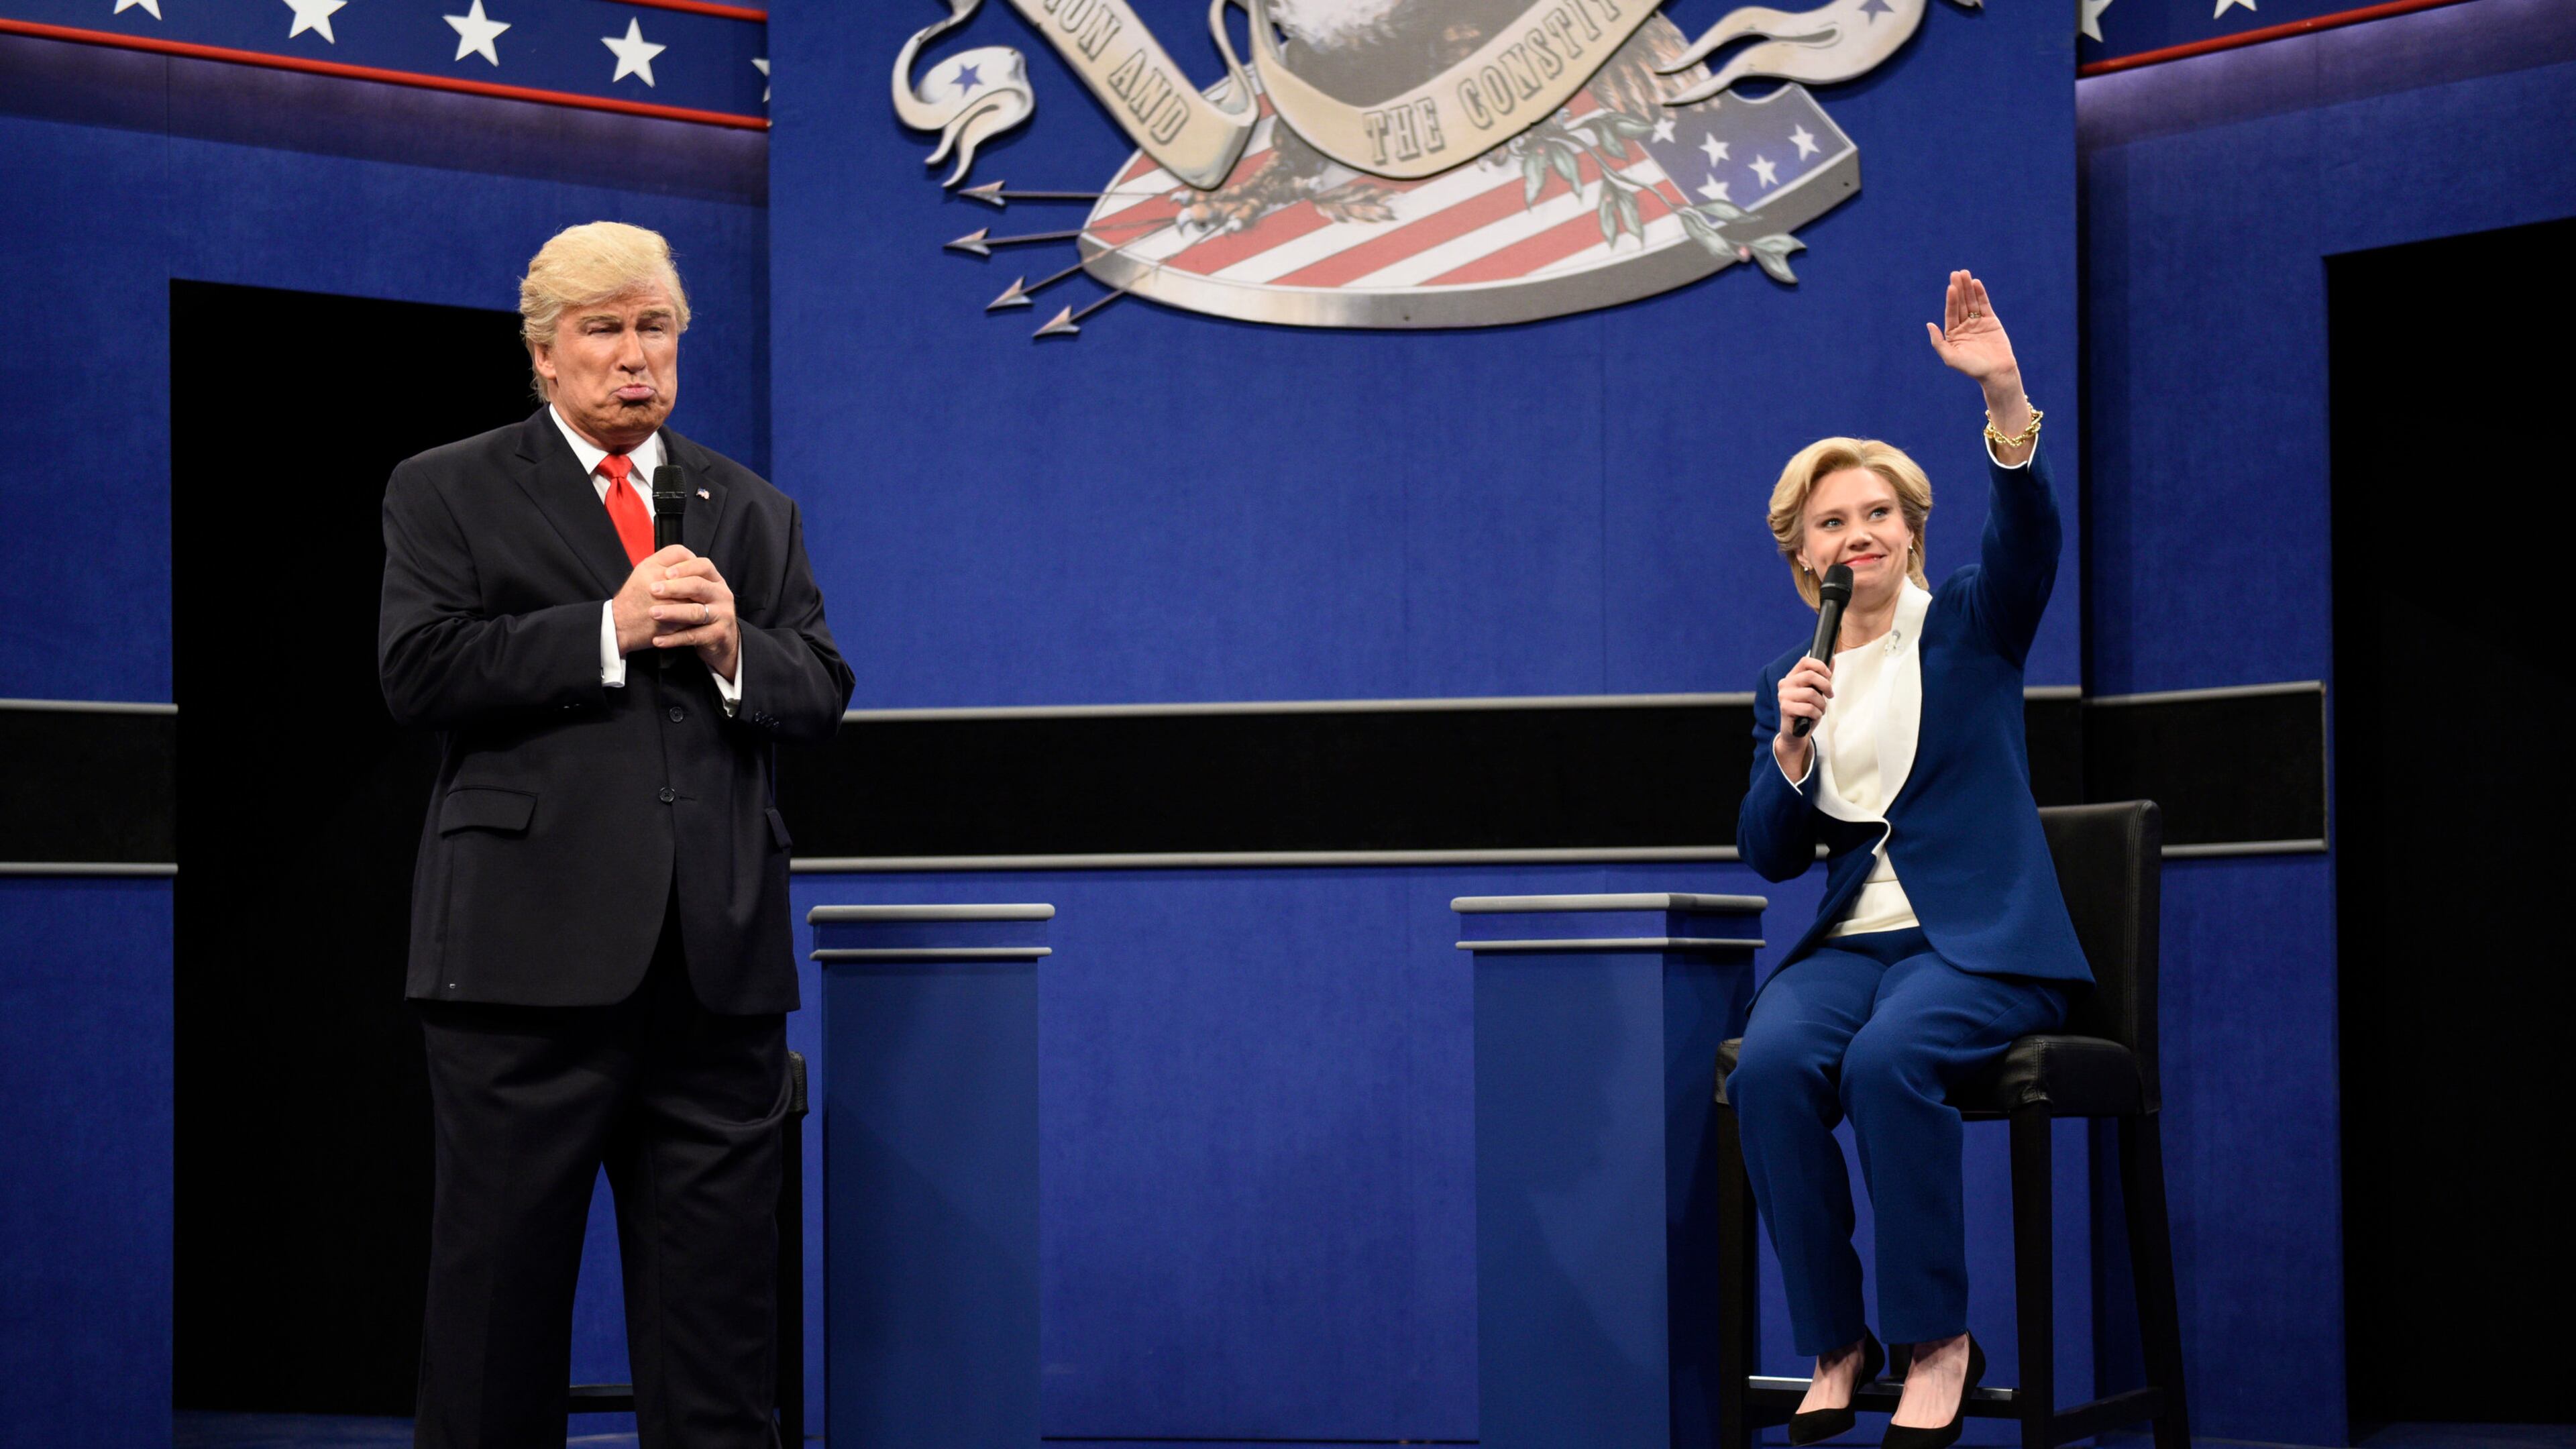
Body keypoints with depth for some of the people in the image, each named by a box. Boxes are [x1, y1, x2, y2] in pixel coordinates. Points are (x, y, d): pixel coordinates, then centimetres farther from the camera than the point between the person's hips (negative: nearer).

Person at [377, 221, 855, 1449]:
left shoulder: (755, 509, 18)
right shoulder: (447, 492, 6)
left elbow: (822, 692, 12)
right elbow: (418, 669, -8)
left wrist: (737, 649, -9)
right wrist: (610, 631, -14)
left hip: (718, 955, 4)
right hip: (530, 947, -3)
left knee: (723, 1294, 7)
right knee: (500, 1278, 3)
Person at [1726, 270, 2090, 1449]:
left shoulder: (1968, 626, 9)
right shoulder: (1787, 683, 17)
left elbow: (2028, 538, -14)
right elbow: (1770, 857, 11)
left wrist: (2005, 399, -30)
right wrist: (1791, 745, -8)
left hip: (1981, 941, -3)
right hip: (1851, 940, 3)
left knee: (1890, 1057, -34)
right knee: (1771, 1064, -29)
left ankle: (1939, 1340, -20)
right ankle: (1834, 1345, -19)